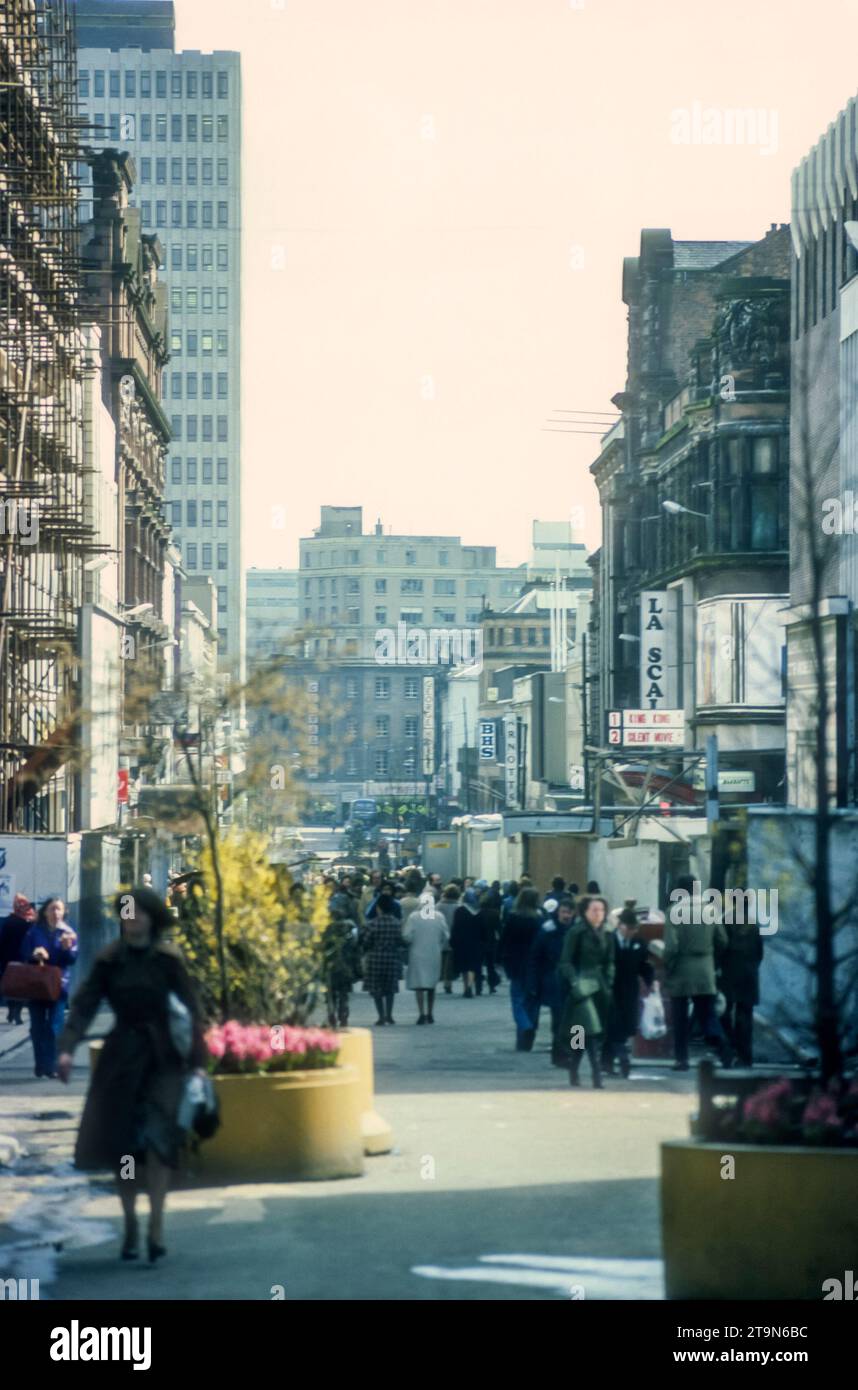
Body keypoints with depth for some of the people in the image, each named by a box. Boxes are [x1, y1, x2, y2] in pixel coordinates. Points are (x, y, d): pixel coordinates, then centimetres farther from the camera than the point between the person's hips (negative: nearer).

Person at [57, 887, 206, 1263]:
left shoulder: (168, 960, -5)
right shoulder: (109, 960, 1)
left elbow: (190, 1011, -6)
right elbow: (84, 1004, -5)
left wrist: (197, 1062, -12)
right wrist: (67, 1047, -19)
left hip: (162, 1059, -3)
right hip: (121, 1058, 3)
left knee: (157, 1138, -15)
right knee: (119, 1143, 5)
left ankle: (156, 1226, -12)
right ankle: (129, 1225, 18)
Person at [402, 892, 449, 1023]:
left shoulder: (413, 917, -8)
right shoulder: (440, 917, -3)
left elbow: (407, 936, -9)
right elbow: (446, 936, -2)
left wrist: (410, 945, 11)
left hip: (417, 954, -2)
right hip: (434, 955, 2)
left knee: (419, 984, 0)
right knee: (432, 985, 14)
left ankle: (422, 1014, -10)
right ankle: (430, 1014, 16)